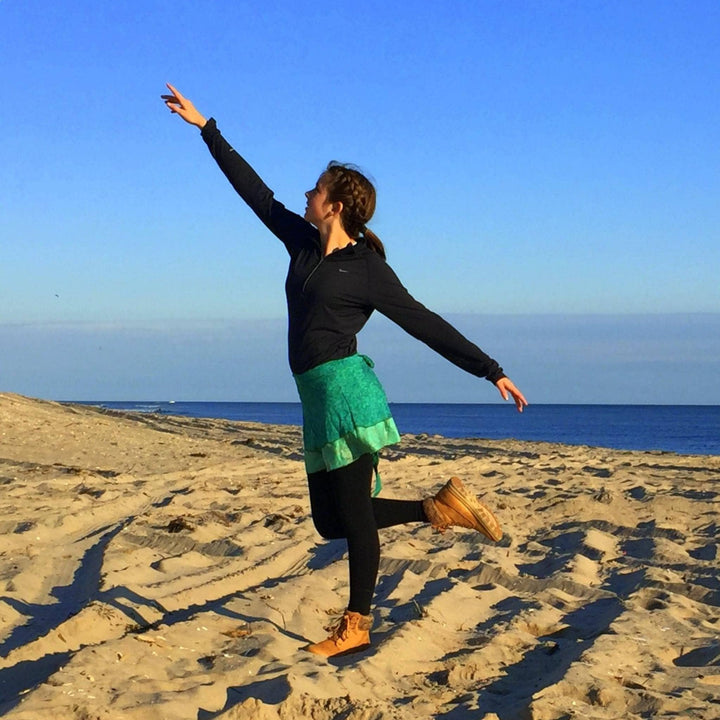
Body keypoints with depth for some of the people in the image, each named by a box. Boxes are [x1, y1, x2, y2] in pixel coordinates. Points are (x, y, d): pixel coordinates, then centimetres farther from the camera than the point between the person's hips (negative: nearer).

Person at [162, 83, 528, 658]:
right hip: (318, 398, 8)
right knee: (331, 520, 9)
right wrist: (204, 127, 23)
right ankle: (441, 509, 17)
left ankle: (356, 628, 8)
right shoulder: (303, 244, 14)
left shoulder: (367, 268, -4)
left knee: (354, 514, -2)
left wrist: (492, 372, -4)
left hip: (345, 389, -8)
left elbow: (426, 325, -2)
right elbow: (256, 193, 20)